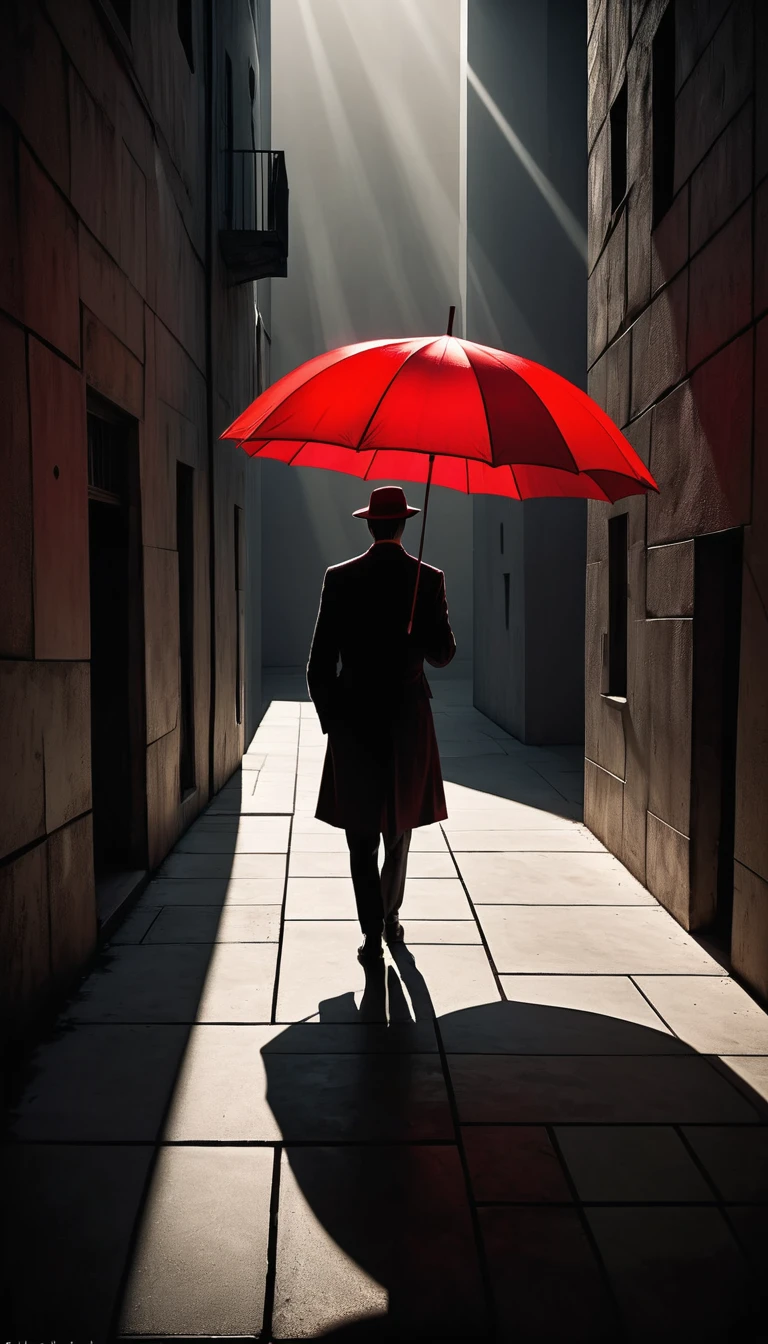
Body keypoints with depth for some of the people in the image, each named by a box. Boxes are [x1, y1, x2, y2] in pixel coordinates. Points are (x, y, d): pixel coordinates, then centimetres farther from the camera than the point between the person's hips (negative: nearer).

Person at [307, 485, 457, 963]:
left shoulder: (340, 578, -5)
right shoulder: (429, 578, -4)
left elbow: (321, 661, -5)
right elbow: (442, 654, -4)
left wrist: (329, 717, 5)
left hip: (353, 717, -1)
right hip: (408, 716, 1)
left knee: (362, 834, 5)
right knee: (399, 825, 19)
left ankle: (374, 933, 1)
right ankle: (390, 917, 33)